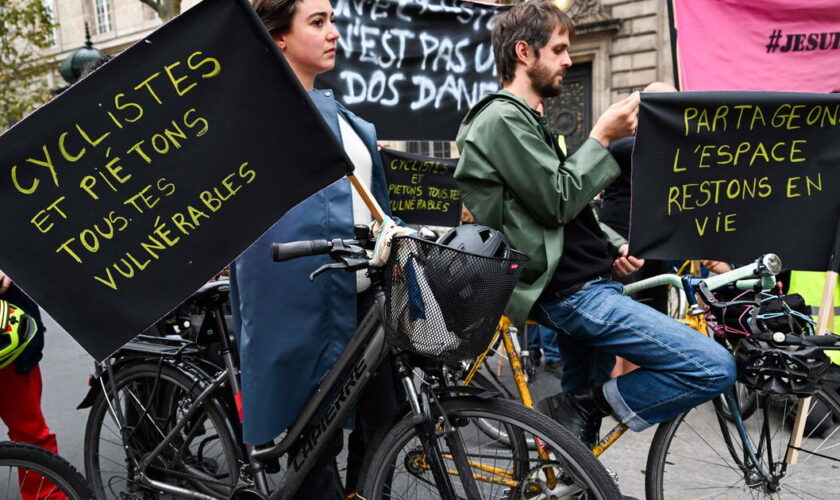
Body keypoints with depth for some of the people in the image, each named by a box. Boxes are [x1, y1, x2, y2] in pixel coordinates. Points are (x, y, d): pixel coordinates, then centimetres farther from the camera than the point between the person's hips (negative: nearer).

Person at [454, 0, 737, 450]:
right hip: (571, 293, -11)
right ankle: (580, 408, -4)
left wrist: (614, 244, 8)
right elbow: (558, 201, -19)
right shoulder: (502, 119, -12)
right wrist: (603, 138, -9)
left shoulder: (524, 119, 20)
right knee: (714, 368, -13)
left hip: (577, 283, 11)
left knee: (577, 415, 21)